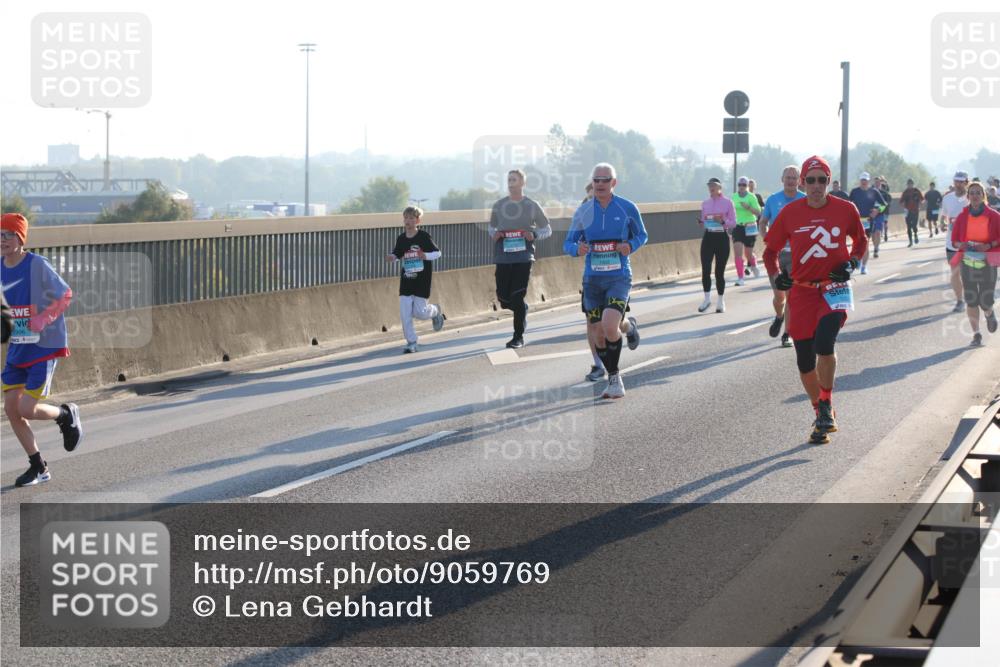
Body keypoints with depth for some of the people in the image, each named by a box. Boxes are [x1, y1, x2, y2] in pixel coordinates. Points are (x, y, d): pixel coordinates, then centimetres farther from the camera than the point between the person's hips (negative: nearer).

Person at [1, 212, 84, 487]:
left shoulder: (38, 265, -15)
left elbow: (65, 295, -9)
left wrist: (43, 320, -21)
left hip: (44, 348, -6)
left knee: (28, 410, -11)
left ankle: (66, 415, 22)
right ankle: (38, 467, 16)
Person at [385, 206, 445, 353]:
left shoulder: (424, 236, -10)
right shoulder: (401, 239, 2)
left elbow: (437, 253, -6)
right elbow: (397, 255, 12)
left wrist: (425, 256, -25)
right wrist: (392, 257, -11)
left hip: (422, 280, -4)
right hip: (406, 280, 4)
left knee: (419, 312, -4)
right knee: (405, 312, -5)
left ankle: (435, 310, 30)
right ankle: (411, 342, 5)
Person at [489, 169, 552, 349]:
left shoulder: (531, 206, 2)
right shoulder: (499, 206, 9)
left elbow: (547, 229, 10)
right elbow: (492, 227, 23)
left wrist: (534, 235, -11)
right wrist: (494, 234, -1)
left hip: (523, 257, -3)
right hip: (503, 258, 3)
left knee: (517, 297, -8)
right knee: (504, 298, 1)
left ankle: (518, 337, 2)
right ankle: (522, 309, 35)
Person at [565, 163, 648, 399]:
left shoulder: (627, 208, -2)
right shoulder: (583, 211, 3)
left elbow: (642, 235, 11)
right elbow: (567, 244, 7)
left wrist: (631, 246, -11)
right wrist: (577, 249, -16)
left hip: (619, 278, -3)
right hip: (592, 279, 3)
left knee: (610, 326, -22)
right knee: (598, 334, 6)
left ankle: (615, 378, -3)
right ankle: (613, 377, 26)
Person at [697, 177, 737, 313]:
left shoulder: (727, 203, -2)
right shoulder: (705, 203, 9)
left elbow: (733, 223, -1)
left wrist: (723, 221, -20)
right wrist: (701, 222, -6)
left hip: (722, 237, -3)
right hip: (708, 237, 3)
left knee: (719, 271, 1)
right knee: (705, 270, -7)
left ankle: (721, 302, 14)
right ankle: (707, 299, 5)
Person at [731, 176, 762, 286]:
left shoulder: (751, 197, -6)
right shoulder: (733, 197, 4)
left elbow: (758, 212, -11)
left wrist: (748, 207, -26)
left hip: (749, 227, -2)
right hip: (737, 227, 2)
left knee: (748, 254, 8)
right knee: (738, 253, -10)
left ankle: (754, 266, 43)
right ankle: (740, 278, -8)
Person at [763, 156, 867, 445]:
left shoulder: (845, 210, -1)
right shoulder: (790, 212, -1)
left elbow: (861, 239, 17)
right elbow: (770, 249, 9)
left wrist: (852, 263, 0)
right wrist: (776, 275, -7)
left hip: (835, 288, -2)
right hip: (801, 290, 2)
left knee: (824, 343, -25)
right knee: (804, 359, 3)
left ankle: (826, 405, -4)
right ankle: (821, 415, 22)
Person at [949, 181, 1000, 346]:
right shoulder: (962, 217, 0)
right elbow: (955, 239, 8)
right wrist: (962, 245, -14)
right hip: (967, 263, 2)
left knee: (985, 302, -4)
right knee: (971, 301, 0)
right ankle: (976, 334, 11)